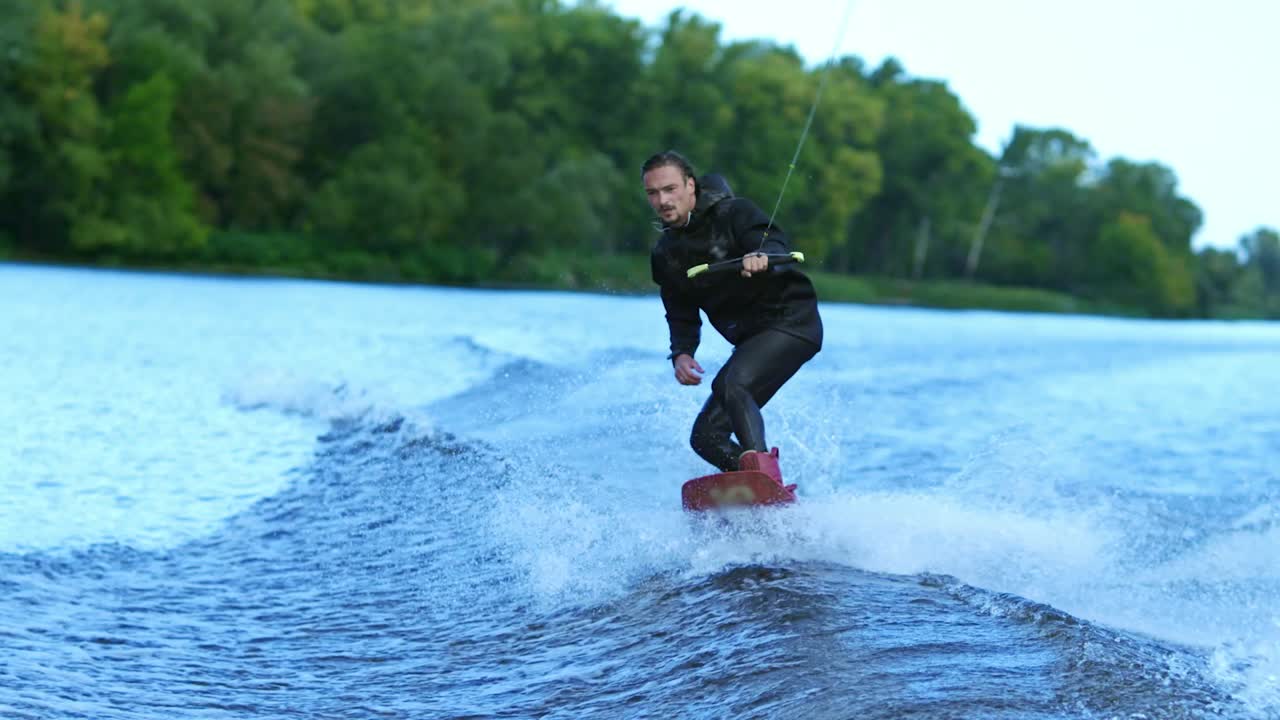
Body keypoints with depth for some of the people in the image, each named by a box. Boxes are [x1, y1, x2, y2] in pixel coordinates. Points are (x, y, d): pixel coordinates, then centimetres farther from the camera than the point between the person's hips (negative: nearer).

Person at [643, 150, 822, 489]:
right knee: (706, 436, -2)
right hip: (750, 339, 8)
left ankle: (762, 467, -46)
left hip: (791, 320, -8)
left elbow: (775, 243, -27)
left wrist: (761, 256, -51)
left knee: (732, 384, -33)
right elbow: (682, 316, 14)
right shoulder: (666, 254, 10)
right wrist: (681, 354, -6)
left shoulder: (732, 213, -8)